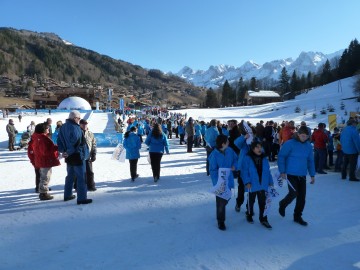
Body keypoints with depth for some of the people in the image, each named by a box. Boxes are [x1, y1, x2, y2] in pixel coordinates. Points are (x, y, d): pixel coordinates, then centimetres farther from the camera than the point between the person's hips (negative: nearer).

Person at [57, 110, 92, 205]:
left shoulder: (63, 127, 10)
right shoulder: (75, 127, -19)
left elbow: (59, 141, 11)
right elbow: (75, 141, -27)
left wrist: (63, 151, 4)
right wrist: (69, 152, -17)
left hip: (69, 157, 9)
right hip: (77, 156, -9)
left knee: (70, 176, 22)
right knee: (81, 177, -2)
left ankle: (67, 195, 31)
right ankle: (82, 198, 1)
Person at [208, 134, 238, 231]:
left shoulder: (230, 150, -5)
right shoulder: (214, 155, -20)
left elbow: (236, 159, 13)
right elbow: (212, 170, -17)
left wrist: (234, 166, -8)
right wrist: (217, 182, -26)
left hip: (228, 180, 6)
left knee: (226, 199, 22)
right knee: (221, 202, 3)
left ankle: (220, 213, 48)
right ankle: (220, 221, 20)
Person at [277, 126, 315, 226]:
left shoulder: (308, 145, 5)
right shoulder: (289, 144, -11)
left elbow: (310, 161, 12)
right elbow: (281, 157, -9)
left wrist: (312, 175, 11)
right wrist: (282, 171, -12)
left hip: (302, 175, 5)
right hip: (291, 174, -5)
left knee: (302, 196, 6)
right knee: (294, 193, -10)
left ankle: (297, 216, 23)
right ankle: (282, 204, 21)